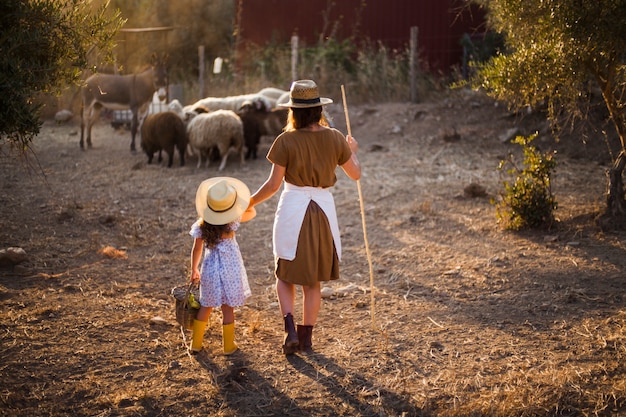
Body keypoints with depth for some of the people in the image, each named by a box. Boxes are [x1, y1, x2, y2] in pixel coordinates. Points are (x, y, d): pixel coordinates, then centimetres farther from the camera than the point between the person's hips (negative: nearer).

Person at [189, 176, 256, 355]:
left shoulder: (201, 225, -8)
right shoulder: (233, 221, -13)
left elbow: (197, 249, -1)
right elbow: (252, 212, 4)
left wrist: (194, 270, 10)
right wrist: (241, 201, -4)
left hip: (210, 268, 3)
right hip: (230, 268, -2)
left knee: (206, 306, 16)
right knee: (228, 308, 6)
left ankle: (196, 343, 22)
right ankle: (228, 346, 16)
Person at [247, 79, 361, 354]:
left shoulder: (286, 141, -11)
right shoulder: (334, 138, -3)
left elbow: (274, 184, -9)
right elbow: (355, 174, 7)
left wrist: (251, 202, 7)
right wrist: (353, 151, 27)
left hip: (293, 210, -2)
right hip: (323, 209, 3)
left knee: (285, 275, 13)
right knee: (313, 280, 15)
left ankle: (290, 329, -5)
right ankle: (306, 338, 19)